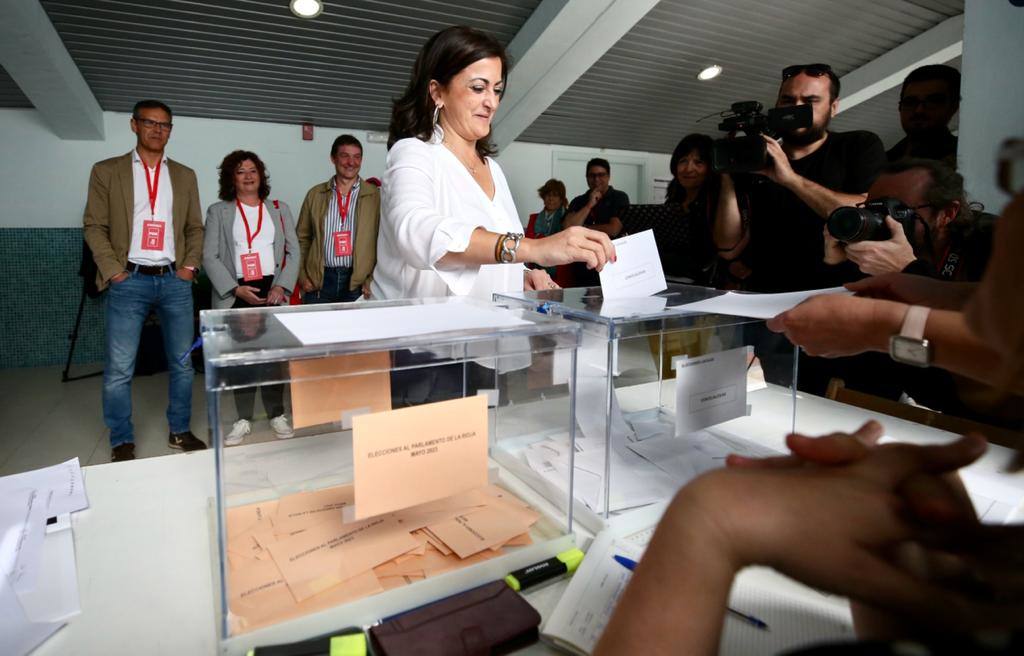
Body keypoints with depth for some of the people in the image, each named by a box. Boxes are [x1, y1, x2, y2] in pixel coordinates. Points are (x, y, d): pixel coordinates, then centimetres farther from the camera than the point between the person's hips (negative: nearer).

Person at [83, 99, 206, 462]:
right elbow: (94, 226, 2)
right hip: (130, 281, -2)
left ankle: (180, 431, 21)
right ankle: (122, 442, 13)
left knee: (182, 362, 7)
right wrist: (113, 270, -8)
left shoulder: (185, 175, 13)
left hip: (174, 280, 3)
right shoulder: (107, 171, 6)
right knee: (119, 368, -1)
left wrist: (190, 265, 0)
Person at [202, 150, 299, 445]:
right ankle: (243, 419, 13)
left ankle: (277, 414, 11)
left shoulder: (279, 209, 13)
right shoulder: (218, 211, 8)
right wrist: (236, 289, -10)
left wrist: (281, 286, -7)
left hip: (272, 290, 1)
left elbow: (293, 252, 7)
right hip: (236, 294, 0)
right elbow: (210, 257, 1)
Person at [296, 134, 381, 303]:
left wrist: (373, 279, -7)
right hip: (319, 281, 2)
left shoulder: (376, 196, 2)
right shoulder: (315, 194, 9)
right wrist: (302, 275, 4)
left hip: (358, 283, -2)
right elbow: (302, 238, 13)